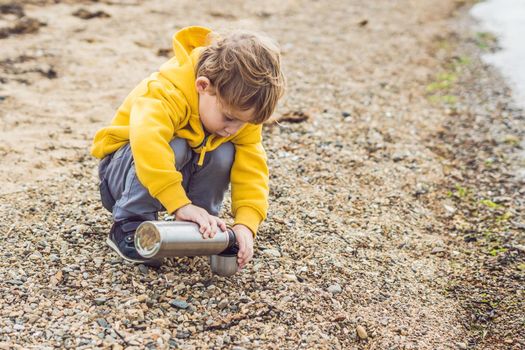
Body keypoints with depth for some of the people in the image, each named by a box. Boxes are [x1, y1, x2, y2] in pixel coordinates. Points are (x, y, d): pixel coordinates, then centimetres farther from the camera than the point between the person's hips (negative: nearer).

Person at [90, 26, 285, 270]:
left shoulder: (241, 112, -17)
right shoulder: (168, 92, -37)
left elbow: (252, 170, -20)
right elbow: (146, 142, -54)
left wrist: (246, 224, -35)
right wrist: (181, 204, -56)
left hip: (186, 167, 5)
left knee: (224, 153, -24)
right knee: (173, 148, -36)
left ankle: (202, 226, -5)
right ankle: (129, 227, -19)